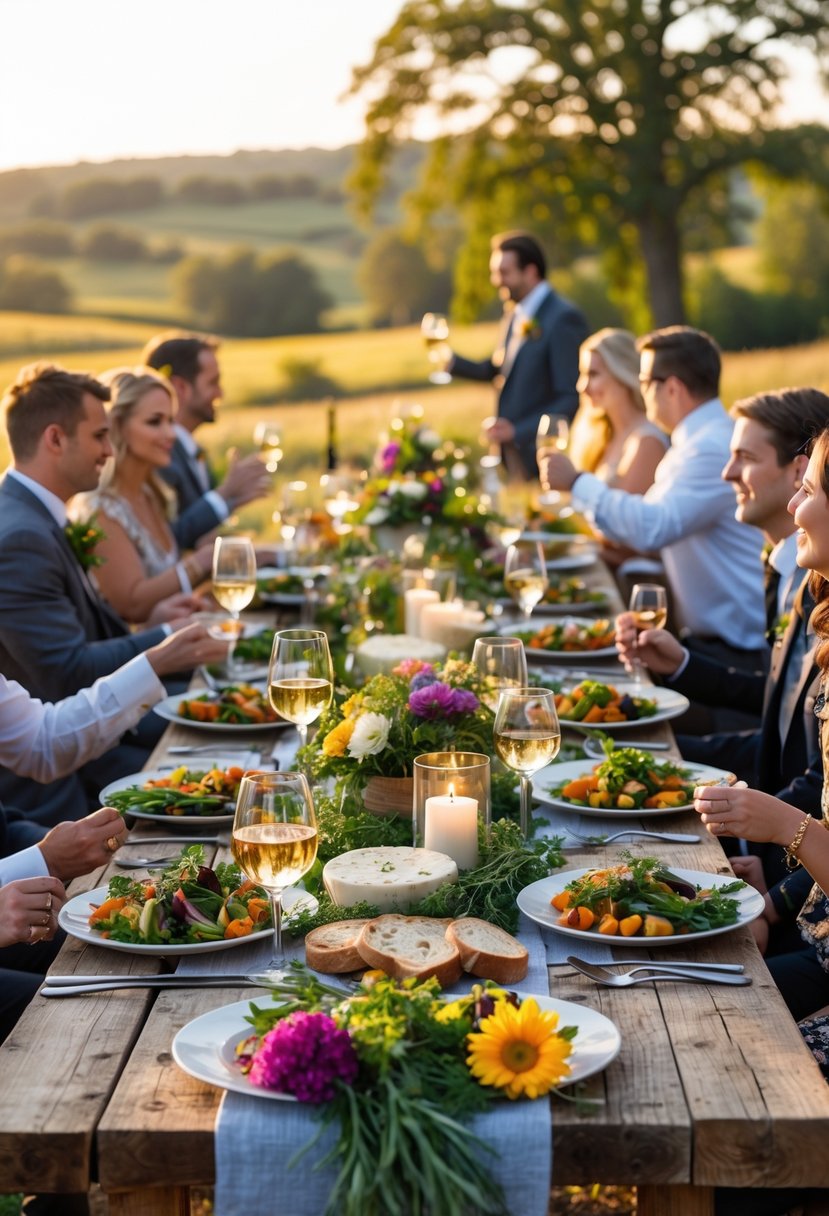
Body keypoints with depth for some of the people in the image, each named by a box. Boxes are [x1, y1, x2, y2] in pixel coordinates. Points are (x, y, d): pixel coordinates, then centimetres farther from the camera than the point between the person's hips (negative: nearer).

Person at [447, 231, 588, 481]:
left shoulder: (563, 318, -15)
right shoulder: (515, 314, 11)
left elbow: (573, 399, -19)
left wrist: (517, 431, -24)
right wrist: (451, 362, 4)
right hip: (513, 453, 7)